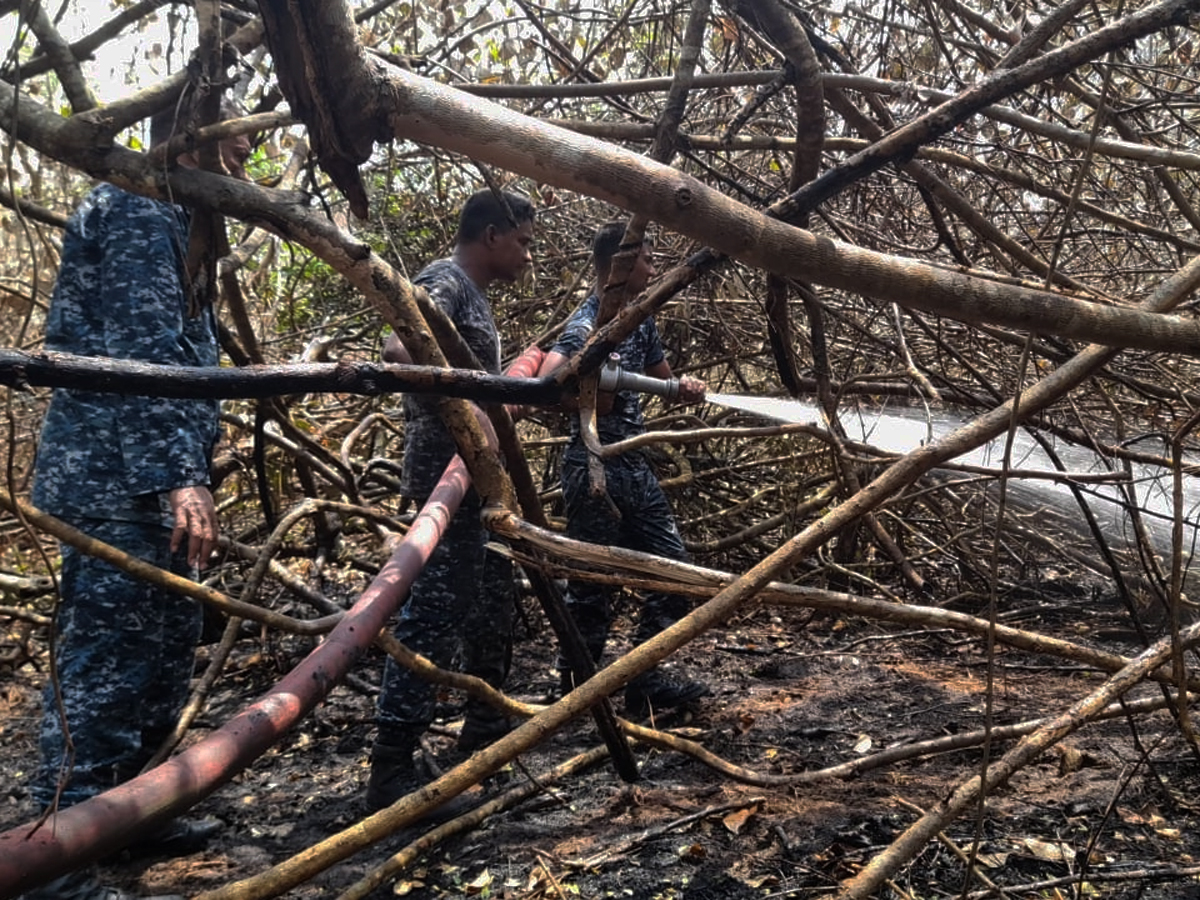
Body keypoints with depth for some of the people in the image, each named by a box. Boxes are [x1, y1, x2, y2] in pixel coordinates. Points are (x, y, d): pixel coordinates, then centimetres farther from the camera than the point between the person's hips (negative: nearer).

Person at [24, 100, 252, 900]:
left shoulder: (166, 217, 24)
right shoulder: (140, 210, -9)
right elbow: (142, 352, -22)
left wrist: (185, 465, 29)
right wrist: (178, 474, -29)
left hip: (140, 482, 11)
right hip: (120, 480, -11)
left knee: (168, 645, 16)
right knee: (107, 663, -7)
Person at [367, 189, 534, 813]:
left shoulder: (473, 293, 21)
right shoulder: (444, 282, -10)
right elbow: (399, 351, -27)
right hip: (449, 472, -11)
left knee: (492, 603, 18)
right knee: (435, 611, -12)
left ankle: (487, 730, 33)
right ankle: (391, 769, -8)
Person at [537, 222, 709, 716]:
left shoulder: (640, 318, 10)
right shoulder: (585, 327, -17)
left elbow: (661, 377, 20)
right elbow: (547, 383, -32)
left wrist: (684, 386, 1)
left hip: (635, 466, 9)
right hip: (595, 471, -9)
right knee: (593, 586, 1)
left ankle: (645, 679, 19)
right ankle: (576, 693, 17)